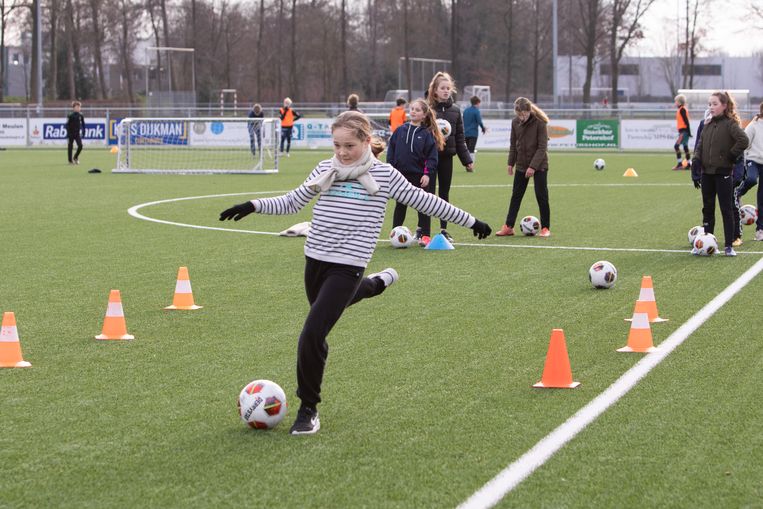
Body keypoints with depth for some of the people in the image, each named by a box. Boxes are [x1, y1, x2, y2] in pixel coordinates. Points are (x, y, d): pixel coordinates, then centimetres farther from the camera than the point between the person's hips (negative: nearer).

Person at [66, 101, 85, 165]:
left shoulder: (80, 116, 3)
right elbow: (67, 125, -6)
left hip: (77, 133, 3)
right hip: (71, 133, -3)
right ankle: (70, 160, 12)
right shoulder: (70, 116, -7)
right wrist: (68, 133, -12)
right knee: (70, 147, 3)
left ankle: (75, 157, 10)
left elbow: (83, 124, 11)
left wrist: (83, 132, 6)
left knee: (80, 145, -10)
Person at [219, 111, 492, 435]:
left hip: (347, 266, -5)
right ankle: (376, 283, 56)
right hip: (315, 259, 6)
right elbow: (291, 203, 14)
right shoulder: (325, 170, 6)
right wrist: (254, 206, -1)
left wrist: (470, 222, 11)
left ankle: (308, 409, -1)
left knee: (312, 335, -16)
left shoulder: (384, 175, -4)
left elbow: (424, 201, 5)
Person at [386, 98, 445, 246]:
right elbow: (391, 151, 6)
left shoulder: (427, 134, -3)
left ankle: (424, 235, 9)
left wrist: (427, 173, -14)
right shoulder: (400, 131, 4)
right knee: (400, 205, 10)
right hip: (401, 175, 2)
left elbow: (432, 156, -6)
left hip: (419, 176, -2)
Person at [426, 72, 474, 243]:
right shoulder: (427, 108, -5)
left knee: (444, 194, 10)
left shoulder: (455, 110, 7)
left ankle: (444, 229, 17)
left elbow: (460, 137, 10)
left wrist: (467, 159, 9)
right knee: (428, 193, -4)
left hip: (446, 156, 4)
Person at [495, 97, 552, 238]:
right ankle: (509, 226, 10)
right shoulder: (515, 122, -1)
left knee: (542, 196, -1)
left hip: (539, 165, -5)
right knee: (516, 196, 6)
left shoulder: (540, 122, -16)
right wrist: (511, 162, 5)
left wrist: (533, 166, -22)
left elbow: (542, 147, -17)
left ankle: (545, 228, 7)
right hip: (521, 165, 5)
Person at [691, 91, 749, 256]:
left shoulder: (730, 124, -11)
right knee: (707, 208, 11)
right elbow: (700, 143, 15)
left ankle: (728, 245, 3)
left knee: (726, 209, -1)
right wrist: (696, 158, -1)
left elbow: (743, 141, -23)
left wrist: (731, 156, -15)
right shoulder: (708, 125, 10)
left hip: (723, 172, -7)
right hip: (707, 172, 7)